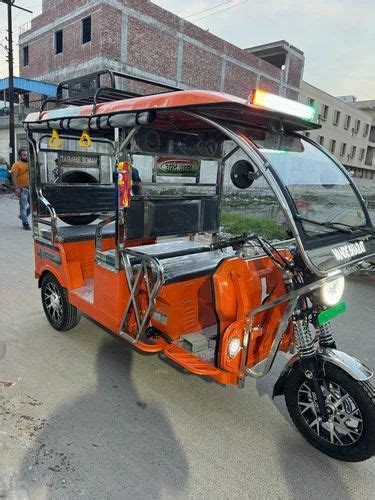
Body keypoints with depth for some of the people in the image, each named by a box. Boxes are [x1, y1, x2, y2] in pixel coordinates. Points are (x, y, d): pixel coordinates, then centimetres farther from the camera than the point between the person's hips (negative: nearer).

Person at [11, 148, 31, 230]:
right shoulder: (17, 165, -4)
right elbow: (14, 177, -12)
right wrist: (16, 188, -22)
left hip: (31, 188, 6)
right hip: (23, 189, -6)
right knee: (23, 207, -3)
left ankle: (23, 216, 30)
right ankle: (25, 223, 3)